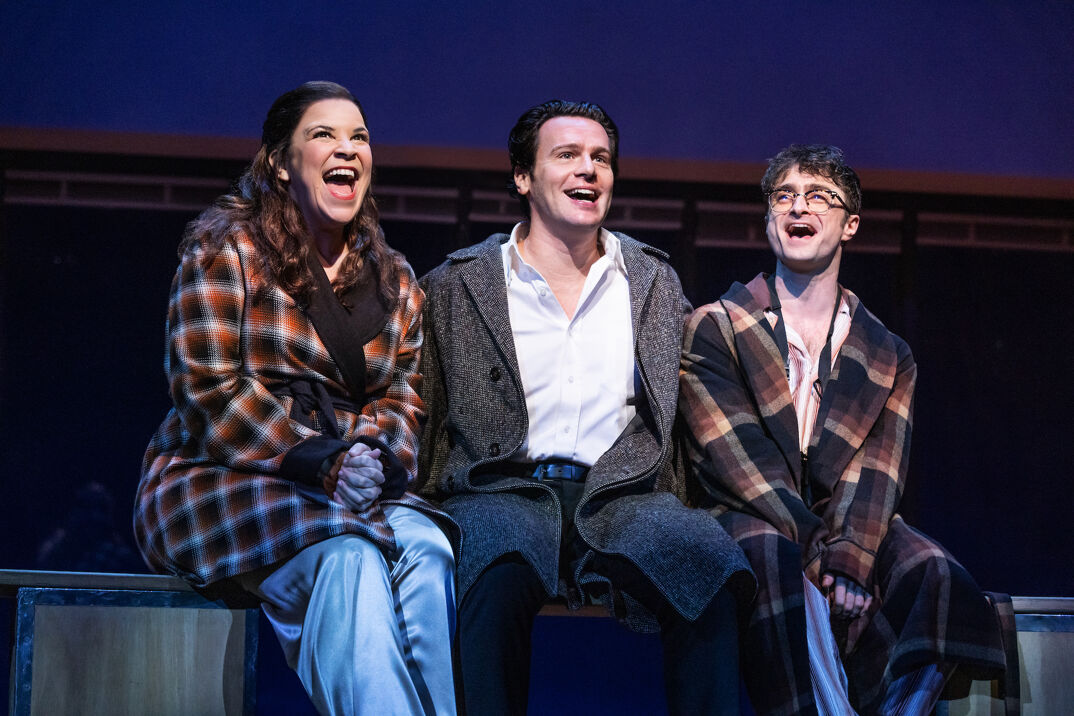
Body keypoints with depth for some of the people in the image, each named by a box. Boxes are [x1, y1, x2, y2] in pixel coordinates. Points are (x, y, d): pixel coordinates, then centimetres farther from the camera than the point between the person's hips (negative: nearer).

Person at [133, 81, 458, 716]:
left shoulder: (395, 280, 17)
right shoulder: (225, 249, 0)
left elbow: (404, 400, 12)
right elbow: (209, 392, -9)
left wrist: (382, 461, -12)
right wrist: (320, 465, -17)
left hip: (361, 492, 5)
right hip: (222, 483, -4)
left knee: (429, 548, -29)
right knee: (348, 558, -35)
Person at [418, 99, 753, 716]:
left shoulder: (655, 282, 20)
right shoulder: (456, 286, 13)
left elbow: (679, 412, 19)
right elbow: (427, 423, 13)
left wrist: (675, 499, 4)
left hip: (620, 496, 2)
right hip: (503, 491, -2)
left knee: (709, 560, -31)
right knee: (503, 570, -38)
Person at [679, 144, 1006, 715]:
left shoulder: (889, 358, 17)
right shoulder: (712, 329, 8)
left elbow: (875, 476, 1)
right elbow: (736, 460, -5)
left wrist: (849, 562, -20)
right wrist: (819, 558, -18)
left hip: (846, 530, 3)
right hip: (748, 522, -2)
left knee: (936, 577, -28)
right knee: (775, 564, -37)